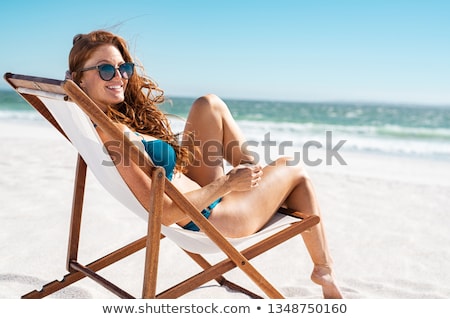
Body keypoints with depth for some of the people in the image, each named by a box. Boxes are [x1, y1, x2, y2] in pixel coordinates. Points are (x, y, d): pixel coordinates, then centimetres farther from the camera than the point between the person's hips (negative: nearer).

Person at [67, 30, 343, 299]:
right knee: (296, 173, 9)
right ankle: (325, 271, 29)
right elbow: (165, 213, -31)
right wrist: (227, 183, -23)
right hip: (210, 219, -9)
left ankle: (256, 172, 24)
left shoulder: (121, 117, -1)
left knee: (210, 104, 9)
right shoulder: (112, 134, -30)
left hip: (196, 191, 9)